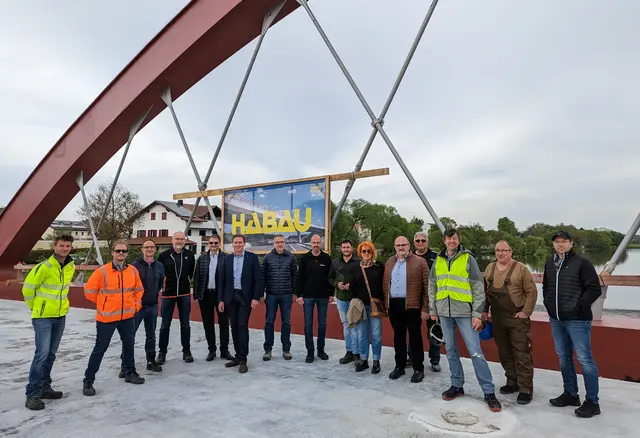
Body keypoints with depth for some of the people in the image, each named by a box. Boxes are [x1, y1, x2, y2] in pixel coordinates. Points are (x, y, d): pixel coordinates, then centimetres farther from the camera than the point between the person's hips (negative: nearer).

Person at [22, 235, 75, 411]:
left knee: (51, 354, 14)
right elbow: (28, 288, -9)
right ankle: (32, 394, 0)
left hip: (61, 316, 6)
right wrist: (35, 307, 2)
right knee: (42, 353, -10)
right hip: (43, 317, -6)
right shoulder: (44, 267, -19)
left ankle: (44, 387, 26)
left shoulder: (71, 266, 0)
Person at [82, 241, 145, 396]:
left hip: (128, 316, 5)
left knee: (129, 345, 17)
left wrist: (136, 305, 6)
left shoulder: (133, 270, -1)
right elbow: (89, 290, -7)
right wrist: (103, 304, 2)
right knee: (100, 348, 3)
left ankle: (130, 373, 34)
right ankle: (88, 380, 18)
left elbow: (138, 290, 13)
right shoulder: (102, 271, -14)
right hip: (106, 317, -5)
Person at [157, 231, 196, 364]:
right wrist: (162, 284, 3)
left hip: (185, 294, 1)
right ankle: (162, 352, 20)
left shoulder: (190, 255, -1)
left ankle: (186, 351, 18)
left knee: (185, 324, 8)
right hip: (168, 294, -1)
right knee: (165, 325, 7)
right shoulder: (164, 255, -6)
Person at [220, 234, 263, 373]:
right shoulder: (227, 258, 8)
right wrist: (221, 299, 4)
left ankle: (243, 359, 0)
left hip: (245, 297, -4)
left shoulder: (252, 257, -4)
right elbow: (223, 280, 8)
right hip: (231, 297, 4)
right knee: (234, 327, 10)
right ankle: (238, 356, 21)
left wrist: (256, 297, -14)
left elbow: (258, 279, -7)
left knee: (242, 326, -7)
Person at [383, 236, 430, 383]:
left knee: (415, 337, 5)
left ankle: (418, 369, 17)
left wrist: (425, 308, -11)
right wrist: (386, 303, 7)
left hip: (412, 305, -5)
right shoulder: (389, 262, 12)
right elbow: (385, 284, 14)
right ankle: (399, 366, 27)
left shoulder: (420, 262, -5)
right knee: (398, 336, 14)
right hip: (394, 305, 5)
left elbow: (426, 286, -8)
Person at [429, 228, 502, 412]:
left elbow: (478, 287, -6)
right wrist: (433, 310, 11)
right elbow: (432, 287, 14)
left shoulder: (468, 259, -4)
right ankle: (457, 385, 25)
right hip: (444, 312, 4)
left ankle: (489, 392, 8)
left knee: (475, 352, -3)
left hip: (464, 312, -4)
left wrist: (477, 313, -10)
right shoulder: (438, 261, 8)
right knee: (451, 350, 12)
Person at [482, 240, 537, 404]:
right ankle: (512, 382, 29)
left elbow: (532, 291, -8)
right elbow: (485, 291, 14)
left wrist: (526, 312, -12)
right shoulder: (489, 269, 7)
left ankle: (525, 389, 9)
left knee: (522, 355, -1)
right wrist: (485, 310, 11)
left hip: (517, 319, -5)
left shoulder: (520, 268, -8)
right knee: (504, 353, 15)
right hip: (497, 319, 5)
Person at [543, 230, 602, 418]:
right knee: (564, 357, 15)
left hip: (577, 319, -6)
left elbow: (595, 289, -10)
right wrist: (549, 304, 10)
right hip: (556, 319, 7)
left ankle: (592, 401, 9)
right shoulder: (549, 264, 12)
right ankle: (570, 394, 28)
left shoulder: (581, 263, -7)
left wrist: (579, 306, -14)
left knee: (584, 359, -2)